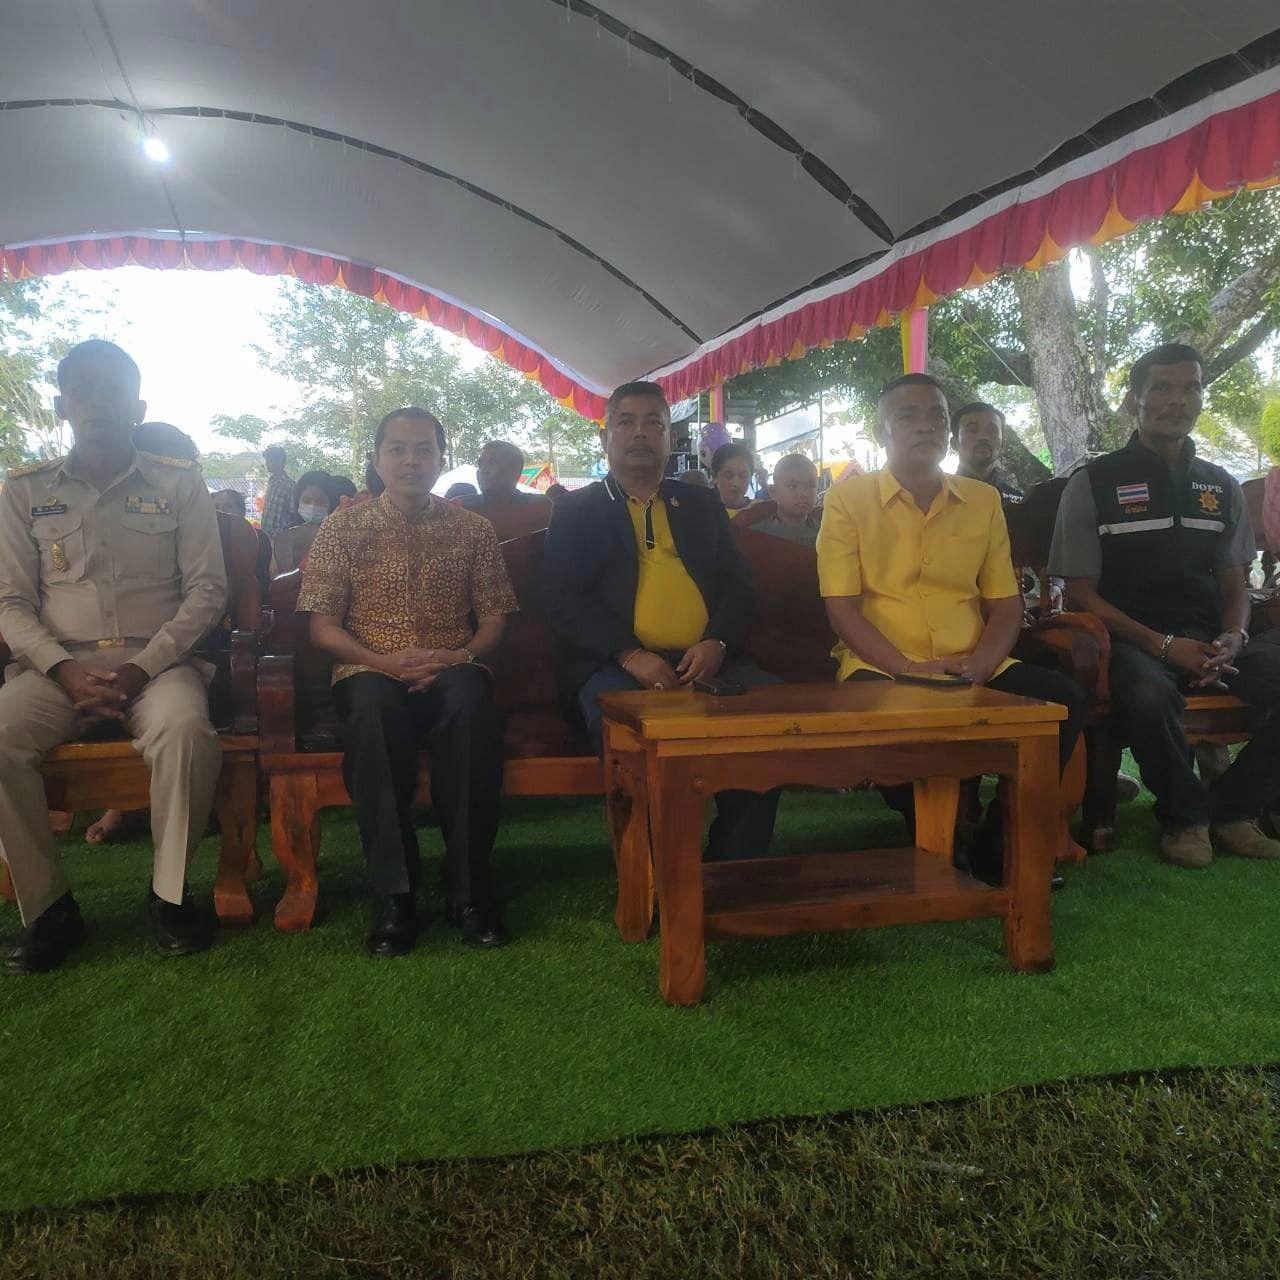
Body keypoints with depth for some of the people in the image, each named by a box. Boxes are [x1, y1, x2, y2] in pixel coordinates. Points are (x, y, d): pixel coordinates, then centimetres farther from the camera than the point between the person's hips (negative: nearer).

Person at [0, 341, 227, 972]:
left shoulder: (180, 484, 8)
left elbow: (206, 588, 2)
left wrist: (144, 667, -11)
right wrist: (65, 670, -12)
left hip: (156, 659, -2)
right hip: (57, 661, 2)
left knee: (186, 730, -33)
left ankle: (169, 892, -13)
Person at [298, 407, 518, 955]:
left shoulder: (473, 529, 14)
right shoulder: (344, 526, 10)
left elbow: (494, 619, 10)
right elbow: (323, 627, 3)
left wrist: (460, 656, -12)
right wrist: (384, 661, -14)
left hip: (451, 670, 1)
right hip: (370, 670, 0)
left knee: (471, 703, -36)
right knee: (374, 705, -38)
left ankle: (469, 888, -27)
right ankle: (392, 894, -30)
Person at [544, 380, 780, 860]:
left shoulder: (703, 506, 25)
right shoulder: (575, 511, 16)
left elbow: (738, 584, 16)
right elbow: (564, 600, 2)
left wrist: (717, 643, -7)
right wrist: (631, 655, -14)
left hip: (705, 661, 3)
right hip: (615, 664, -3)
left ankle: (732, 872, -13)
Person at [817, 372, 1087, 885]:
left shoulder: (983, 500, 15)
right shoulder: (848, 498, 3)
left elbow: (1005, 604, 12)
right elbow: (842, 609, -5)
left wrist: (981, 662, -9)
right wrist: (907, 668, -18)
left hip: (973, 670, 4)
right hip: (882, 667, -4)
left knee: (1065, 698, -19)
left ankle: (996, 852, -4)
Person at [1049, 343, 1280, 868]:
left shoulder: (1221, 488, 17)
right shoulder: (1093, 484, 2)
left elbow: (1234, 586, 19)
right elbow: (1080, 594, -3)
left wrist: (1233, 639, -5)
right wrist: (1165, 646, -13)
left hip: (1210, 642, 5)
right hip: (1132, 642, -5)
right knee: (1148, 694, -38)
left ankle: (1230, 809, -1)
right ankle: (1185, 815, -7)